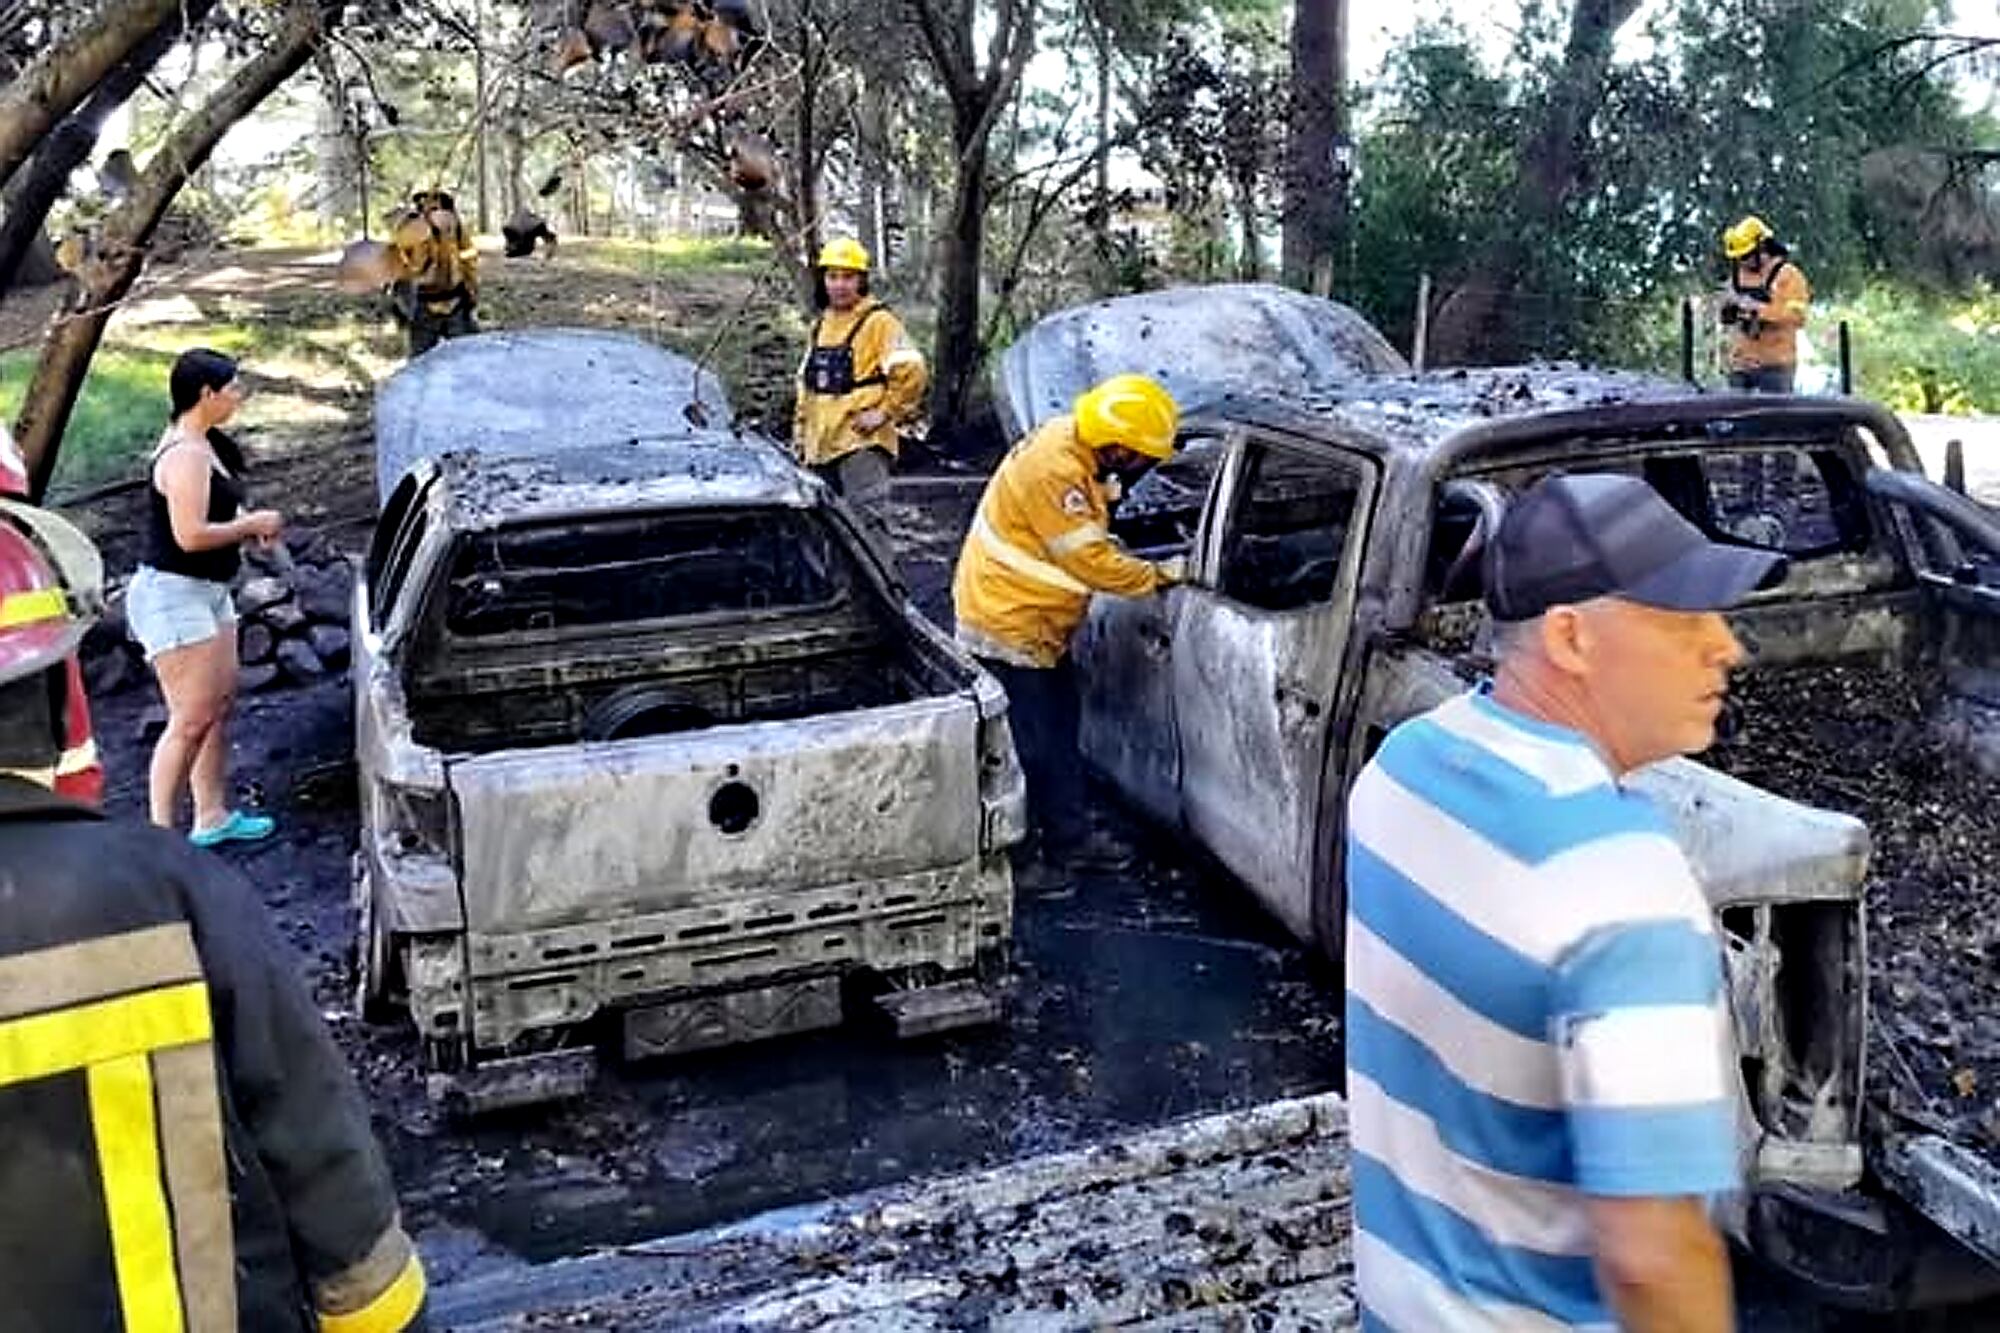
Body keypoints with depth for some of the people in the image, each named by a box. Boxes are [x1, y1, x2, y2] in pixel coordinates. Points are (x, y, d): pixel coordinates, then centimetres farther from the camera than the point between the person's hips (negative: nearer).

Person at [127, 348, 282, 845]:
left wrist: (248, 522, 5)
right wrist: (252, 525, -14)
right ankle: (161, 832, 0)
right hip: (173, 595, -11)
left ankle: (213, 817, 26)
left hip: (207, 592, 11)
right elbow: (190, 535, -27)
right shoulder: (185, 454, -21)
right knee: (191, 720, -7)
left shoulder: (204, 444, 11)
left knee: (221, 704, 15)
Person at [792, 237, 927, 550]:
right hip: (821, 447, 8)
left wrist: (886, 412, -14)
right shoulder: (821, 325, 19)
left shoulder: (878, 321, -6)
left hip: (862, 444, -8)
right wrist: (800, 428, 23)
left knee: (868, 522, -14)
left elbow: (912, 371, -16)